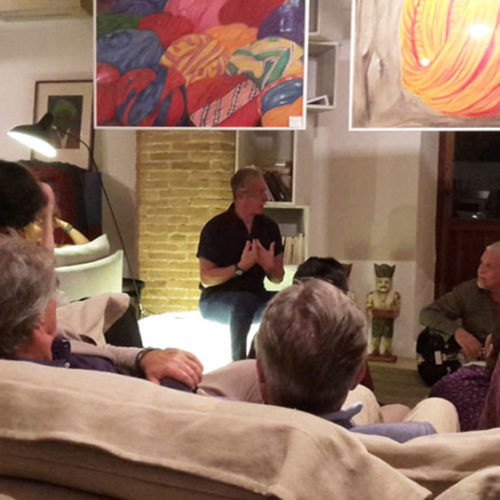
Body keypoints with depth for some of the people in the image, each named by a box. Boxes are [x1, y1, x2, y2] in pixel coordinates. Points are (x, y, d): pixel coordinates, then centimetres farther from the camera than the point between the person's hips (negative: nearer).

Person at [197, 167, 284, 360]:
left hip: (256, 296, 5)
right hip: (216, 300, -4)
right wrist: (241, 267, -23)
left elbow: (278, 278, 7)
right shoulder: (216, 227, -8)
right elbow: (206, 279, -11)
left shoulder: (269, 227, 6)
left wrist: (269, 266, -17)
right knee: (245, 301, -37)